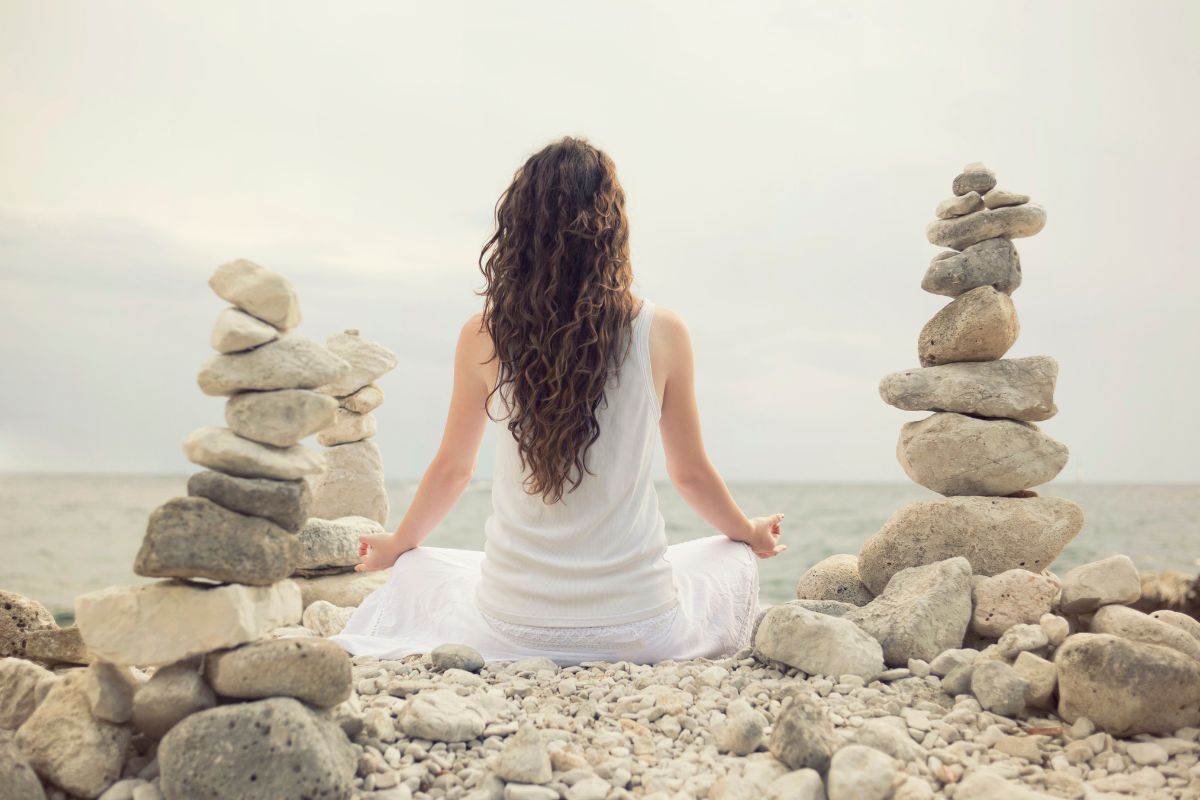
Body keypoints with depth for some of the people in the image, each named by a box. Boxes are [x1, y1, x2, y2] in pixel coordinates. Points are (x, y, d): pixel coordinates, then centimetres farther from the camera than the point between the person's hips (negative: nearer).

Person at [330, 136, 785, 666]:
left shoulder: (484, 335, -7)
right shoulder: (661, 332, -9)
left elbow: (452, 469, 6)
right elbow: (690, 474, 3)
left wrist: (396, 546, 28)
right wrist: (750, 533, 25)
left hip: (513, 628, 2)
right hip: (636, 629, -1)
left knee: (416, 573, 33)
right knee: (735, 560, 29)